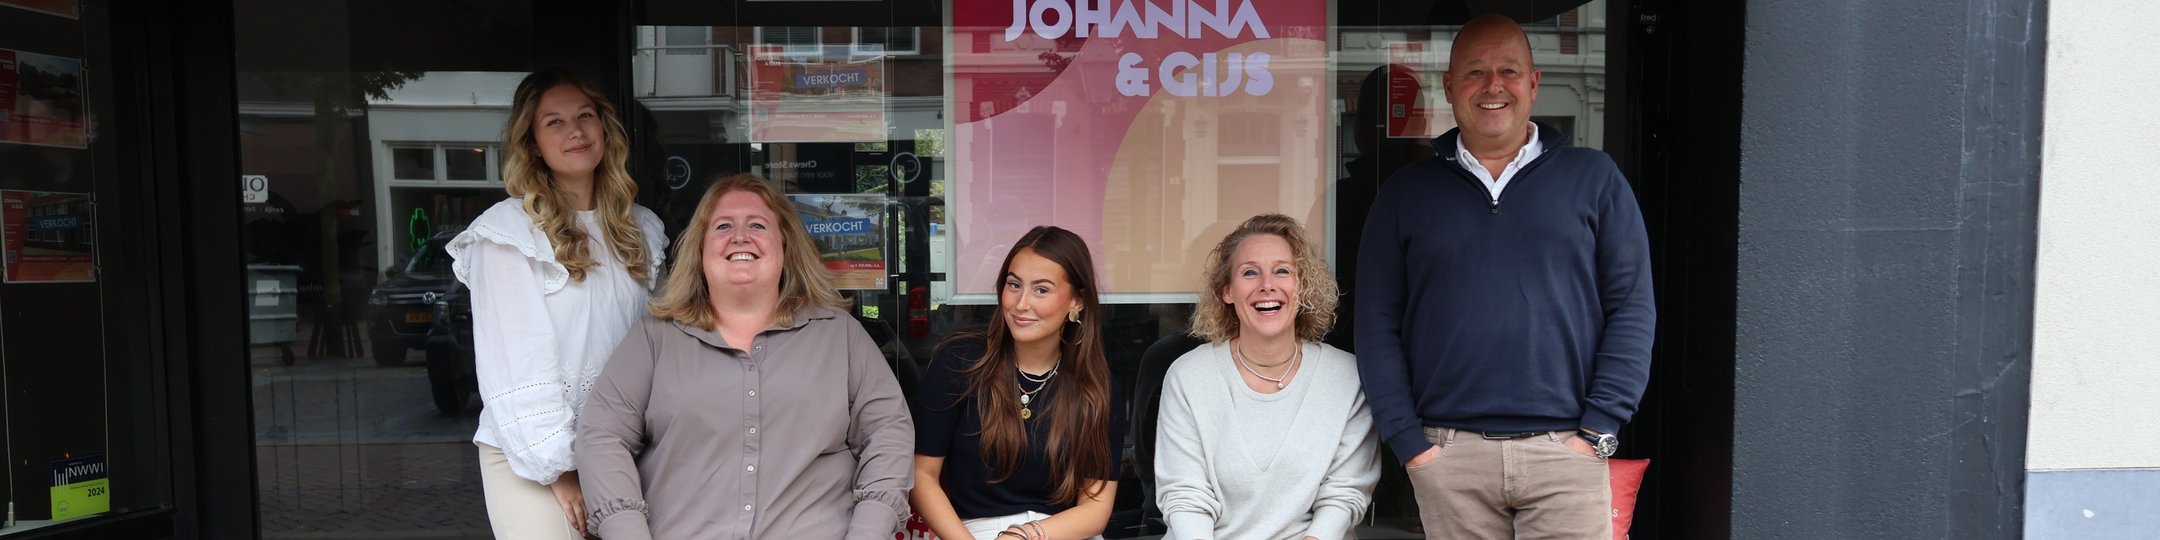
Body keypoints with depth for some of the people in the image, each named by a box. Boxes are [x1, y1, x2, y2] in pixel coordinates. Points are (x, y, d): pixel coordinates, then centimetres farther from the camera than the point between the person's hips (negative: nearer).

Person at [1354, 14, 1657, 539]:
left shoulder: (1593, 178, 5)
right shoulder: (1407, 192, 7)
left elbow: (1632, 309, 3)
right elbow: (1378, 324, 4)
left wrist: (1598, 430, -4)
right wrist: (1408, 440, -3)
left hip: (1565, 450, 0)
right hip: (1446, 453, 1)